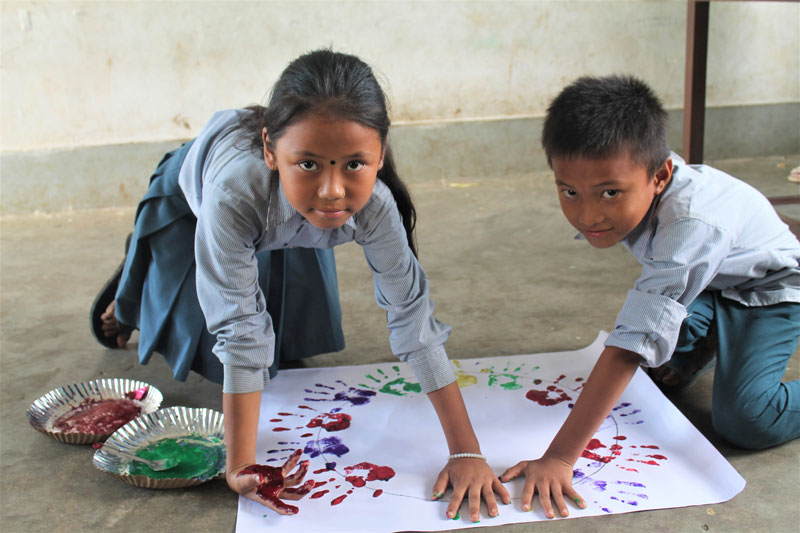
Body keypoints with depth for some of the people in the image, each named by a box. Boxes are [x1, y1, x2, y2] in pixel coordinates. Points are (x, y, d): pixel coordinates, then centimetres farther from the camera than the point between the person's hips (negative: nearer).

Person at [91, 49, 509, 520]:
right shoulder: (235, 192, -50)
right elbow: (241, 332, -43)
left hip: (288, 223, 3)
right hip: (192, 200, -2)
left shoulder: (375, 204, -41)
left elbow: (415, 318, -35)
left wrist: (468, 453, -36)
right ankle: (127, 303, 33)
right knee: (217, 356, 4)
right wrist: (241, 468, -42)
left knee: (302, 344, 13)